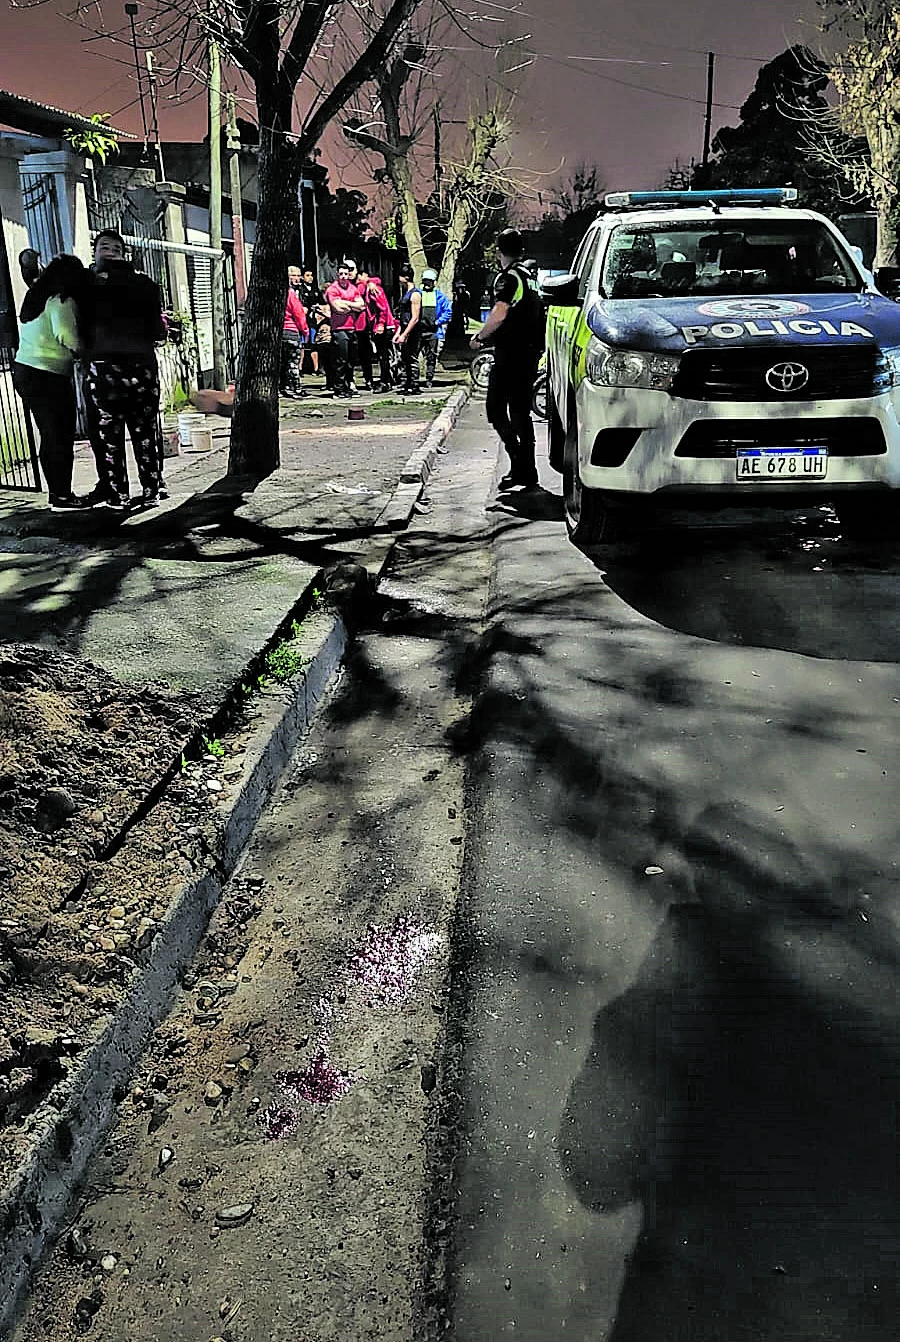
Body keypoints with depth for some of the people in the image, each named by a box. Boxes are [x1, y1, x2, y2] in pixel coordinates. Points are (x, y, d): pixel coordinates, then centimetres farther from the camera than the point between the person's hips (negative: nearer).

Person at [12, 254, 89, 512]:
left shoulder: (37, 296, 16)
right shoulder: (62, 301, -11)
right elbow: (65, 336, -25)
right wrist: (81, 350, -8)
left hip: (24, 368, 9)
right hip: (48, 376, -9)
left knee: (50, 436, 15)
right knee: (61, 436, -3)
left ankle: (57, 492, 21)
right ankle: (62, 497, -1)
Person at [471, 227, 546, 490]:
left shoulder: (508, 277, -11)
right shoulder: (531, 275, 17)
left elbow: (499, 313, -26)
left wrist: (479, 336, -13)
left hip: (510, 353, -9)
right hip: (531, 352, 9)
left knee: (496, 409, -6)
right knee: (521, 411, 12)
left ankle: (518, 460, -16)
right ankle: (527, 471, 14)